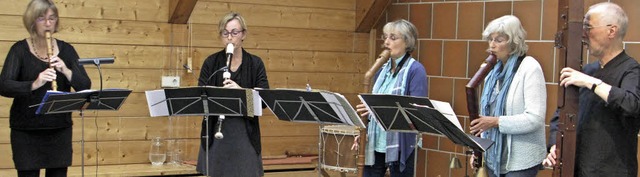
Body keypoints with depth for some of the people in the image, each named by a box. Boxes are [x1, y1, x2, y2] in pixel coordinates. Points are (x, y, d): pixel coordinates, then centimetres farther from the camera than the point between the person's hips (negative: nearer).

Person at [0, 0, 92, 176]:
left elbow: (85, 87, -3)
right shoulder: (20, 49, -5)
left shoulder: (66, 50, 4)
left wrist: (66, 71, -21)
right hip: (26, 130, -2)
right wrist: (34, 84, -33)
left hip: (59, 129, 3)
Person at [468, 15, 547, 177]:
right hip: (494, 158, 7)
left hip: (521, 160, -7)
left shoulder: (529, 68, -13)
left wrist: (496, 121, -25)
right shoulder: (495, 70, 10)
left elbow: (535, 118, -21)